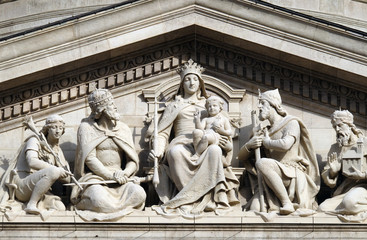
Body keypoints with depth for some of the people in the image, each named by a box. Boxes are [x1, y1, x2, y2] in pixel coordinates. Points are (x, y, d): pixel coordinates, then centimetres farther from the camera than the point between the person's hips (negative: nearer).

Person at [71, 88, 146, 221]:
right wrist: (110, 175, -18)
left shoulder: (123, 128, 15)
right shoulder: (87, 127, 4)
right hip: (94, 177, -5)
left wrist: (124, 173, -13)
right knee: (99, 199, -38)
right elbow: (89, 158, -8)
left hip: (119, 179, 5)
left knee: (138, 193, -27)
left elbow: (133, 160, 10)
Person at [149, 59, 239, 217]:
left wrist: (228, 145, -2)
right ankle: (200, 200, -40)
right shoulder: (175, 106, 25)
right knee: (175, 151, -40)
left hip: (205, 146, 1)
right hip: (182, 144, -1)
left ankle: (183, 201, -41)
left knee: (215, 150, -38)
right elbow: (162, 133, 15)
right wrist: (158, 151, -7)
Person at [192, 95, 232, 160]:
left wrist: (221, 130, -4)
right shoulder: (206, 119, 32)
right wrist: (197, 119, -4)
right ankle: (197, 151, -32)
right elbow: (200, 128, 11)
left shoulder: (224, 119, 26)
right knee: (196, 132, -32)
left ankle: (197, 154, -32)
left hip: (216, 137, -3)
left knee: (205, 137, -39)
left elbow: (229, 132, 16)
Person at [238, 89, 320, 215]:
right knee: (255, 208, -25)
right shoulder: (264, 132, 22)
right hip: (274, 183, 4)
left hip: (292, 176, -4)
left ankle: (287, 203, -25)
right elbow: (241, 156, 19)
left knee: (261, 162, -33)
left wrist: (266, 142, 2)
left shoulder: (291, 123, 5)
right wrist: (249, 145, -3)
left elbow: (285, 145, -16)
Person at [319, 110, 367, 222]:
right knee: (322, 208, -23)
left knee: (350, 201, -38)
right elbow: (328, 179, 15)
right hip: (342, 192, 4)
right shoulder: (335, 148, 17)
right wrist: (332, 171, -8)